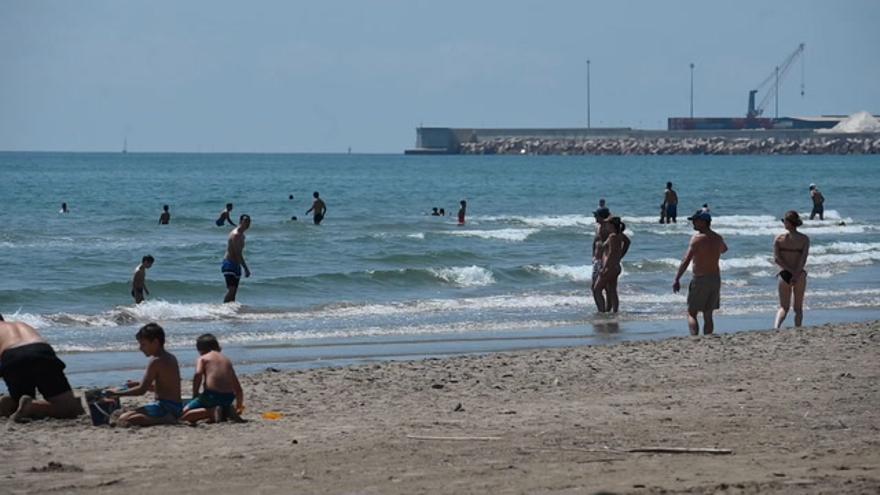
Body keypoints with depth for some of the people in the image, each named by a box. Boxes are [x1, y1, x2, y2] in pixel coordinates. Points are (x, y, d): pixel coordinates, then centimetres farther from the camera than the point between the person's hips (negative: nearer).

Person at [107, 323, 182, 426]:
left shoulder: (156, 361, -14)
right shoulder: (171, 358, 14)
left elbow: (141, 390, -15)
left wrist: (117, 393, -5)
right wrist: (138, 384, 17)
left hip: (164, 405, -10)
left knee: (123, 420, -20)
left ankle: (164, 420, -23)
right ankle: (167, 418, 5)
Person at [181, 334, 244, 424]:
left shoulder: (202, 358, 8)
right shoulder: (226, 360, 23)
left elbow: (198, 374, -16)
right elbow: (238, 388, 24)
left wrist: (195, 395, -5)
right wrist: (239, 407, 37)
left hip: (212, 395, -6)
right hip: (228, 398, 6)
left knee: (183, 415, 7)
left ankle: (211, 412, -16)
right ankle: (226, 412, 3)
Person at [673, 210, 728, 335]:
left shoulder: (697, 238, -14)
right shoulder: (718, 238, 7)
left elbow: (686, 261, -18)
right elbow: (724, 249, 33)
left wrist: (676, 279, -17)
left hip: (700, 279, -6)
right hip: (716, 278, 6)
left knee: (691, 313, -2)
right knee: (708, 315, 13)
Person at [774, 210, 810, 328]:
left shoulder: (779, 238, -2)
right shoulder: (804, 239, -3)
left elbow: (776, 259, -9)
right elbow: (803, 259, -13)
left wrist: (791, 271, -11)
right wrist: (796, 274, -17)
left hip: (785, 274, 0)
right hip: (800, 275, 0)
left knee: (783, 307, 9)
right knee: (798, 308, 13)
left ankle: (776, 327, -17)